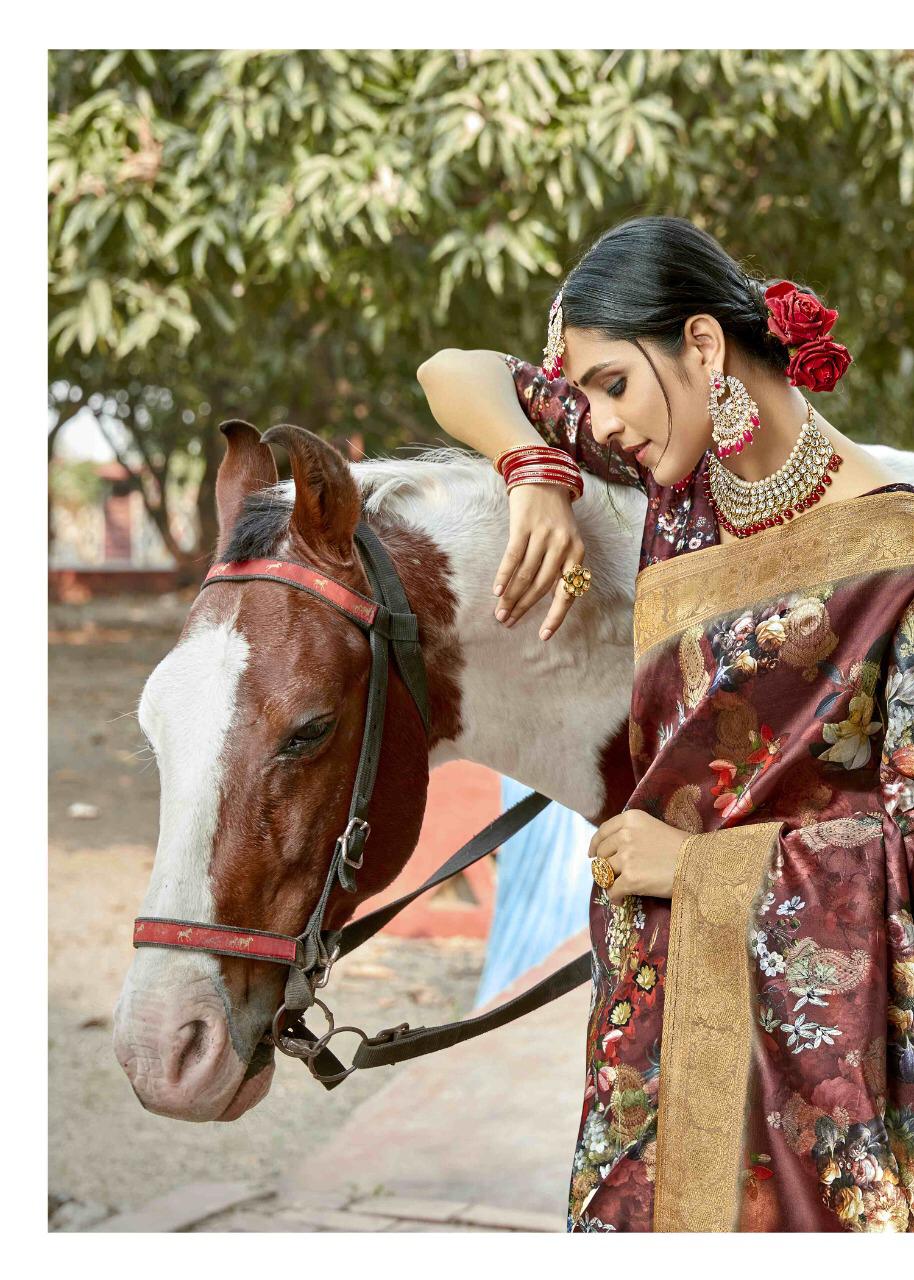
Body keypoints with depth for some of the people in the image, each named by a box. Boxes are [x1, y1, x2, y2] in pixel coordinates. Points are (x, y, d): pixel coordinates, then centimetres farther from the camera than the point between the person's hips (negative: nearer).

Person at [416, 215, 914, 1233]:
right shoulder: (684, 483, 6)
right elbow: (458, 375, 14)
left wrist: (695, 862, -11)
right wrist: (539, 475, -6)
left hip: (813, 1016, -6)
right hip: (657, 1009, 6)